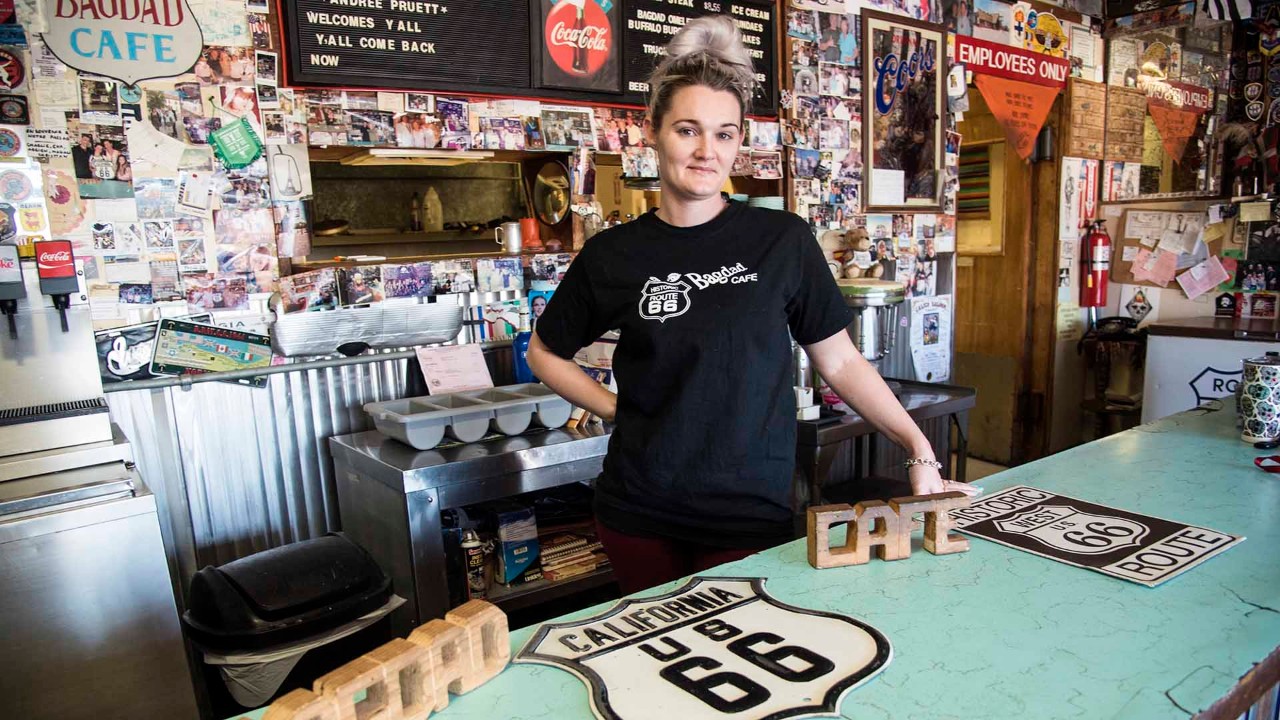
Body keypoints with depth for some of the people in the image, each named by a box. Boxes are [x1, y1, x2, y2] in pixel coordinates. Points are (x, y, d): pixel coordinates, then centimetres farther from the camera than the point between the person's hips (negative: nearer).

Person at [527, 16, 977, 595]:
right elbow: (546, 352, 12)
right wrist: (615, 408, 0)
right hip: (639, 513, 2)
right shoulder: (613, 255, -2)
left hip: (750, 514, -1)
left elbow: (840, 362, 2)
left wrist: (920, 452, -4)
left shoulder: (782, 241, -4)